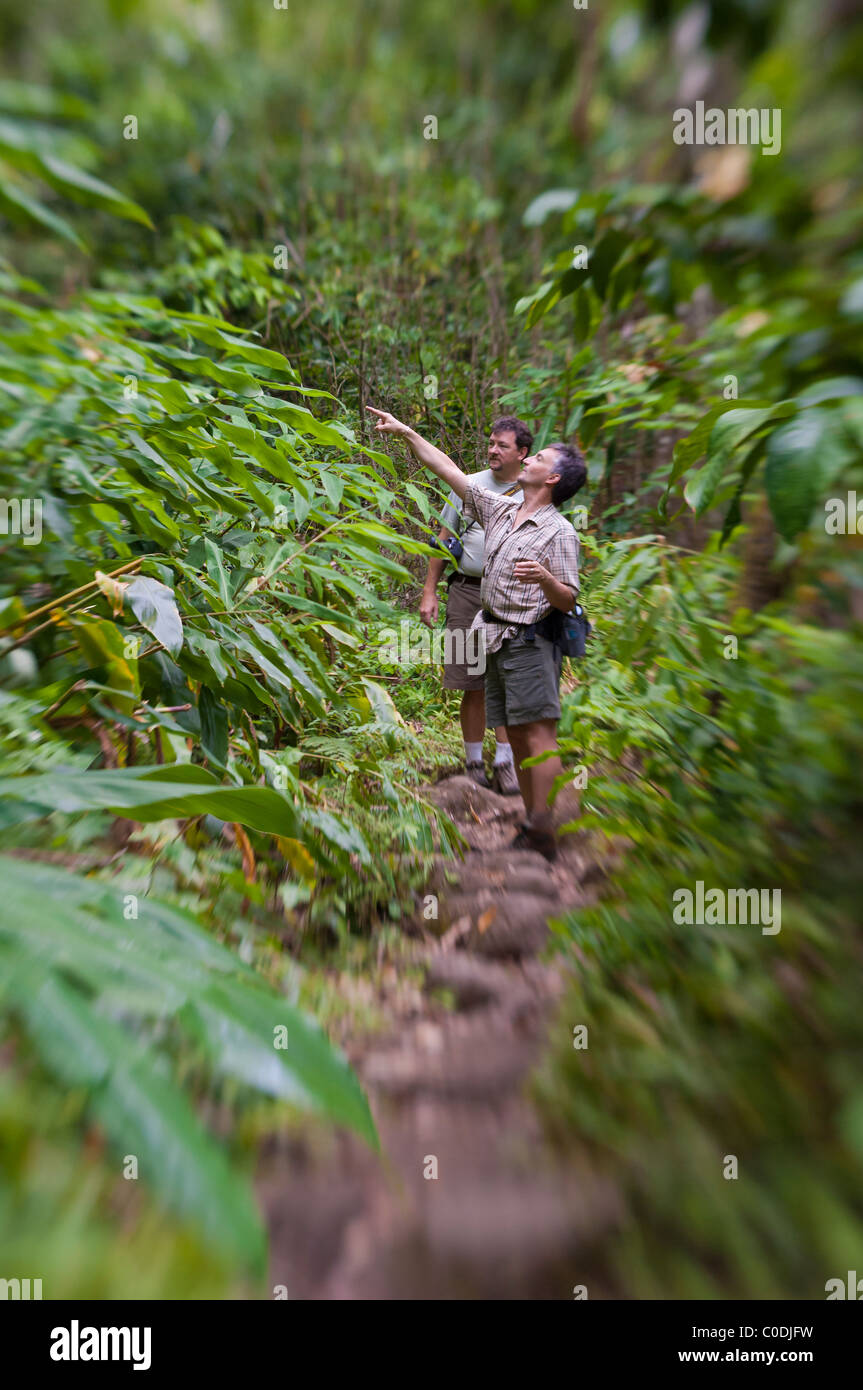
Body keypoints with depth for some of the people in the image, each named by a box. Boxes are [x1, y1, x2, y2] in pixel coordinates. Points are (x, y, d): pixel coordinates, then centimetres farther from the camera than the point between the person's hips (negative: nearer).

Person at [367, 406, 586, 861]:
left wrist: (545, 578, -30)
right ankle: (532, 825, 15)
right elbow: (450, 471, 17)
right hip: (497, 639, 7)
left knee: (539, 736, -9)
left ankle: (544, 835, -7)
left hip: (530, 642, -7)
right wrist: (405, 431, 18)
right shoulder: (500, 510, 13)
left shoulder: (559, 532, -7)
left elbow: (568, 601, -9)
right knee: (516, 737, 8)